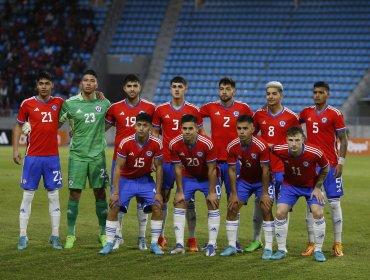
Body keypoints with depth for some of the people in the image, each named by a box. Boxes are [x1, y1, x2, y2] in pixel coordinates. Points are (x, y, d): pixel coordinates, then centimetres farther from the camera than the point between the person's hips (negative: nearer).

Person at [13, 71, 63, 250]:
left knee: (54, 196, 3)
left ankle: (55, 236, 9)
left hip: (52, 156, 2)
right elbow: (18, 126, 8)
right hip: (32, 157, -2)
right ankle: (23, 236, 5)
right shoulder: (27, 104, 0)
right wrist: (15, 149, 1)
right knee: (28, 196, 0)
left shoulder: (59, 103, 5)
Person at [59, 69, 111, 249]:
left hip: (98, 155, 1)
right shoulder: (70, 103, -1)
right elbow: (56, 124, 7)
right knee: (74, 194, -2)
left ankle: (104, 233, 16)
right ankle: (70, 234, 7)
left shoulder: (104, 103, 4)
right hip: (77, 155, -1)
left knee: (100, 193, 5)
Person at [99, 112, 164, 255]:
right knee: (114, 207, -15)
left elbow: (159, 167, -7)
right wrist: (116, 192, -20)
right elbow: (118, 167, -16)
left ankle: (154, 244, 0)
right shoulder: (125, 143, -21)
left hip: (145, 180, 1)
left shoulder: (156, 144, -17)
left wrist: (158, 192, -9)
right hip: (126, 179, -1)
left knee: (157, 206, -13)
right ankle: (109, 244, -3)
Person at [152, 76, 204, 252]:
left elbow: (201, 133, 10)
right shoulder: (160, 110, 5)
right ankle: (160, 237, 12)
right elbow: (155, 133, 12)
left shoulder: (193, 110, 3)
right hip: (166, 160, 1)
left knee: (189, 198, 0)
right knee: (163, 197, 3)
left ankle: (192, 239, 4)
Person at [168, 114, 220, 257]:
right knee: (179, 203, -6)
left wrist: (211, 192, -18)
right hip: (188, 177, 2)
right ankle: (179, 244, -2)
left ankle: (211, 245, -5)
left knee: (213, 205, -10)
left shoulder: (207, 143, -31)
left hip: (207, 177, -2)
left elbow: (212, 169, -21)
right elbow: (178, 169, -11)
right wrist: (180, 191, -9)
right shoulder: (174, 144, -23)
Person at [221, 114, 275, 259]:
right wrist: (234, 194, -10)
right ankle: (232, 246, 8)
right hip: (244, 180, 4)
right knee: (232, 208, -3)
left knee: (266, 209, -15)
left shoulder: (262, 146, -29)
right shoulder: (232, 147, -18)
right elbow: (232, 170, -9)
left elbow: (265, 170, -22)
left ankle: (268, 248, -7)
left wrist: (264, 193, -20)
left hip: (261, 180, -4)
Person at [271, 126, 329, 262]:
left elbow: (325, 168, -10)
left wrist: (317, 187, -10)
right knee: (280, 212, -12)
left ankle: (318, 250, 3)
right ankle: (281, 250, 5)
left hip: (311, 185, -1)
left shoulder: (315, 152, -31)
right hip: (289, 184, 1)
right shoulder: (280, 150, -28)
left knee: (318, 213, -15)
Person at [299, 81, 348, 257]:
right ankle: (311, 244, 9)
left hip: (330, 165, -4)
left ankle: (338, 244, 7)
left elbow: (343, 140, -3)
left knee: (334, 203, -1)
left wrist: (340, 162, -10)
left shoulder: (335, 114, -4)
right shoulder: (307, 112, 8)